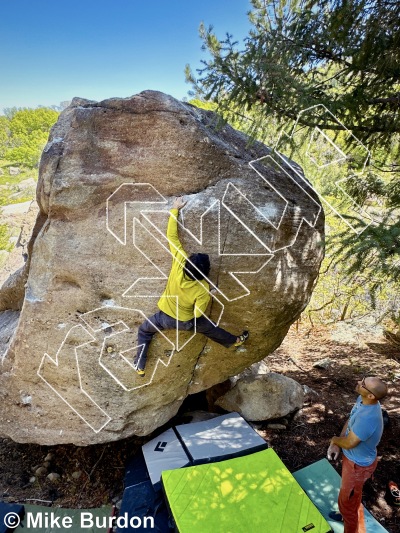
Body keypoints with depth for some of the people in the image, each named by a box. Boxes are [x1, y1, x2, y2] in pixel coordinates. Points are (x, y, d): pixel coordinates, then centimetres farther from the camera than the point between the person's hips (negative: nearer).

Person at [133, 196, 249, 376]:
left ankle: (139, 367, 30)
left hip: (165, 317, 1)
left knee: (143, 331, 27)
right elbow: (197, 314, -21)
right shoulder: (203, 289, -33)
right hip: (187, 321, 0)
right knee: (211, 328, 26)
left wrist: (175, 209, -21)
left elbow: (171, 236, -29)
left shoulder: (179, 263, -34)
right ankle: (234, 341, 50)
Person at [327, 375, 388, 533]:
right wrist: (337, 445, -6)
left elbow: (348, 443, -29)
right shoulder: (362, 400, -15)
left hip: (358, 465, -8)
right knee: (351, 493, 34)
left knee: (346, 500, 15)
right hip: (354, 458, 9)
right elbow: (350, 421, 0)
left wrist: (334, 440, -7)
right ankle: (349, 516, 60)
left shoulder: (367, 418, -43)